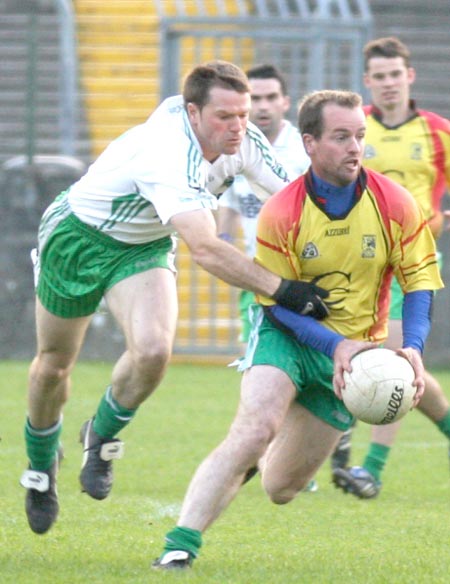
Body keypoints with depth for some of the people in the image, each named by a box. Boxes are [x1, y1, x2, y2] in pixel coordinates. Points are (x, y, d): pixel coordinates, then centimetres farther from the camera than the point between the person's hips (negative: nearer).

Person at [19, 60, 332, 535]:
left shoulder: (243, 141, -18)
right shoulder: (172, 156, -41)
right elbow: (205, 250, -50)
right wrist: (280, 289, -53)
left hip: (145, 247, 5)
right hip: (77, 237, -5)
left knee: (152, 351, -22)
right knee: (53, 366, 11)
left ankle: (101, 439, 7)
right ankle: (40, 468, 40)